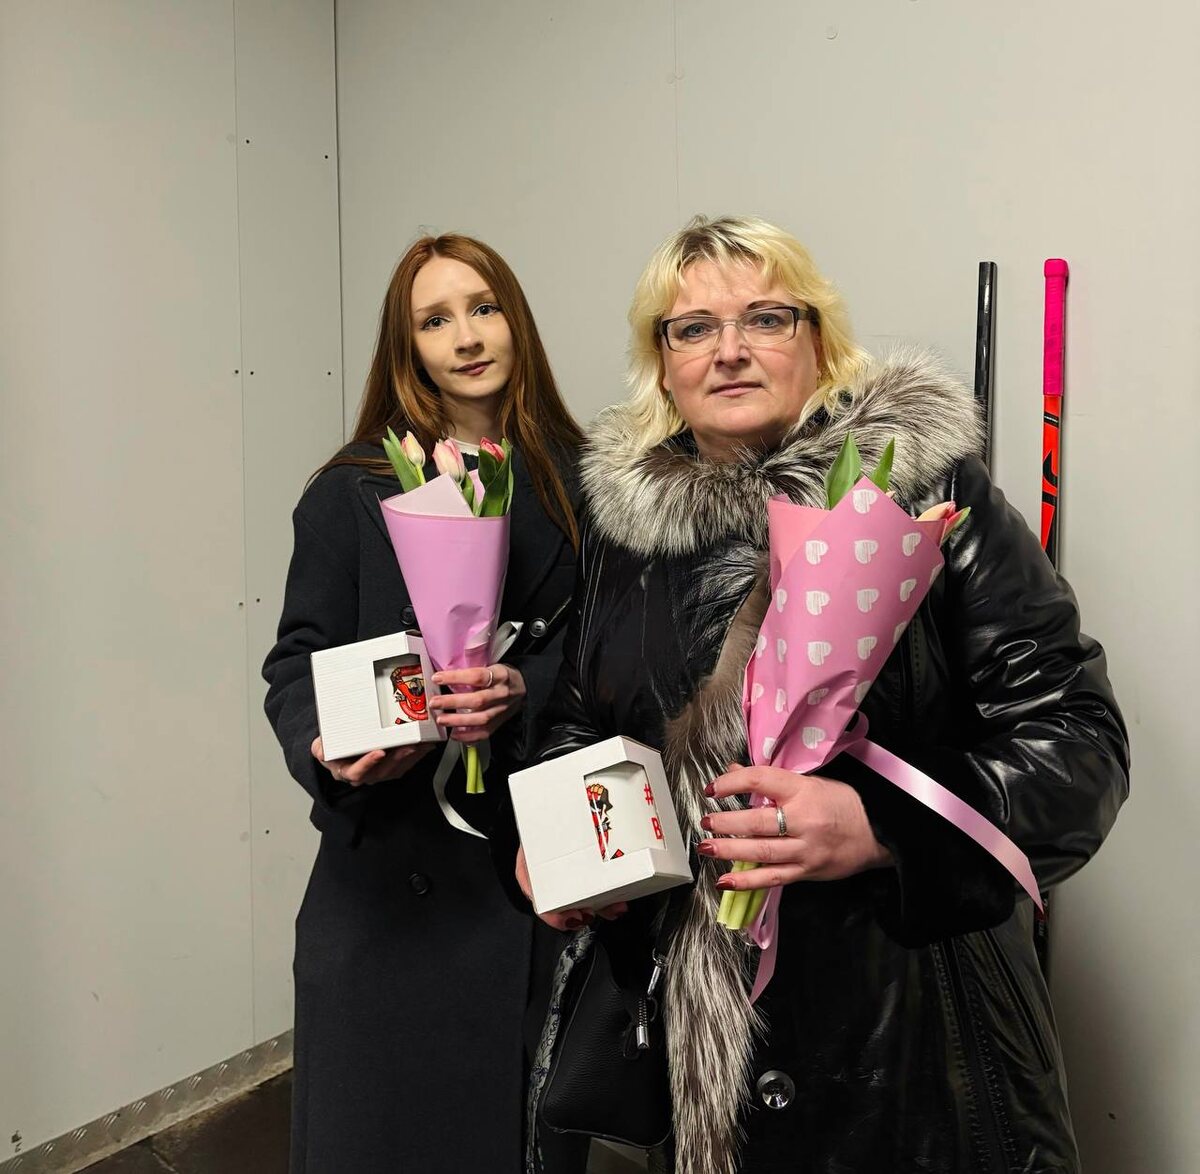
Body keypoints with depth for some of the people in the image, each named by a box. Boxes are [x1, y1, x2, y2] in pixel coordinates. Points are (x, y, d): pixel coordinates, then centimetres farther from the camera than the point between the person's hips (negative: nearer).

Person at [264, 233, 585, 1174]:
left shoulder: (579, 484, 4)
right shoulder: (352, 491, 2)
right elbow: (298, 662, 2)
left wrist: (524, 696, -18)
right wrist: (331, 746, -18)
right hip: (393, 858, 0)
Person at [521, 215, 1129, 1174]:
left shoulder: (929, 491, -8)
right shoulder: (622, 516, 4)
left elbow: (1077, 737, -12)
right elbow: (579, 720, 17)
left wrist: (884, 829, -25)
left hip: (903, 1014, -3)